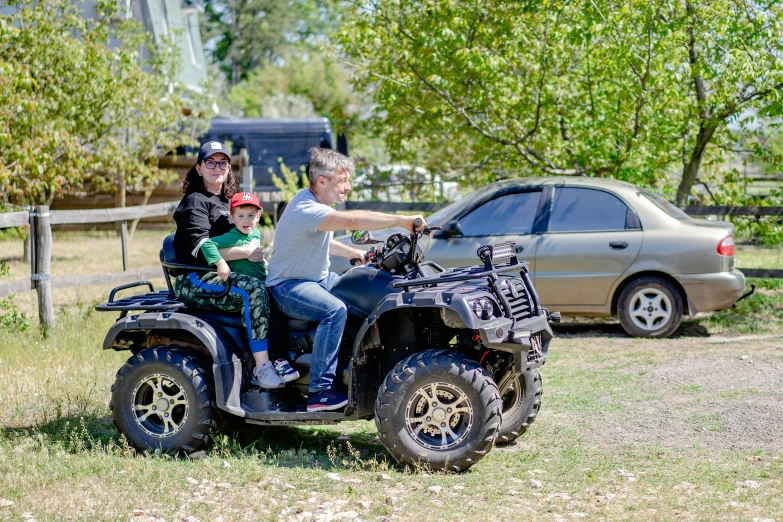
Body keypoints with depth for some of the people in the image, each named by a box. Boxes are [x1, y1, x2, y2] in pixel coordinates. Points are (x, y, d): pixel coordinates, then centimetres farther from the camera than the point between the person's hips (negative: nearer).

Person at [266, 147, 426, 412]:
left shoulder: (316, 202, 7)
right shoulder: (306, 209, -26)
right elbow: (353, 220, -39)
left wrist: (351, 252, 10)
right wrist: (403, 220, -38)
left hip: (319, 278, 11)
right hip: (288, 286, -11)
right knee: (335, 310, -33)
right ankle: (319, 392, -32)